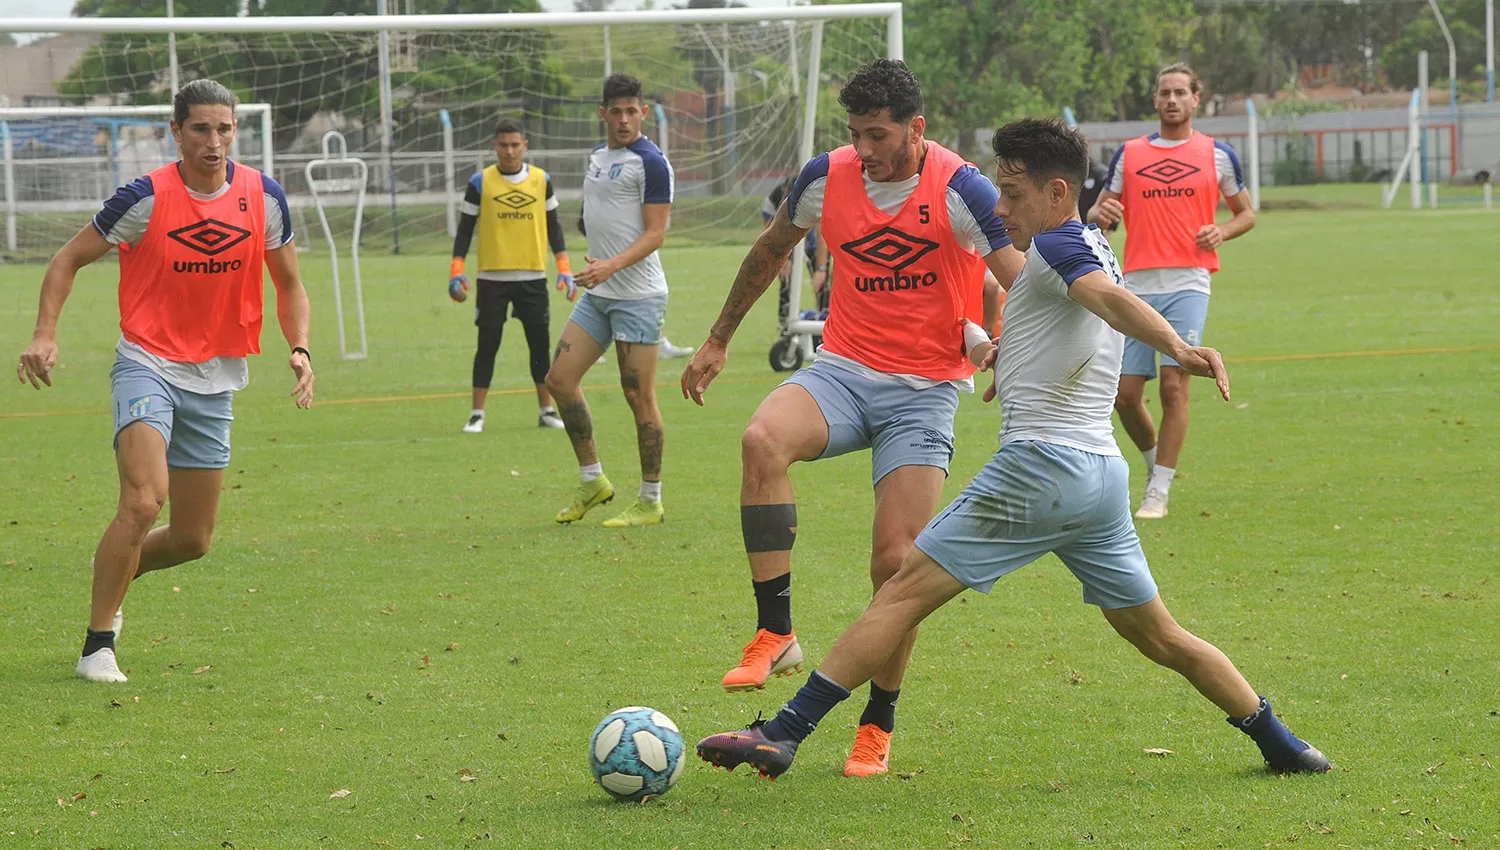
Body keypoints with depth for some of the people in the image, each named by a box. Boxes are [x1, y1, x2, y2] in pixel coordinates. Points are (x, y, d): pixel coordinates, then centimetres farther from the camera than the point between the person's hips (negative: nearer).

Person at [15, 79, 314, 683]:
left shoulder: (263, 197, -1)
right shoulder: (146, 198, -12)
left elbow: (288, 283, 14)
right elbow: (70, 259, -1)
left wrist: (299, 348, -2)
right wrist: (45, 333, -14)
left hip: (214, 381, 5)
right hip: (148, 365, -5)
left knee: (192, 540, 8)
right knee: (143, 500, -26)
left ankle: (111, 573, 40)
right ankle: (98, 644, -14)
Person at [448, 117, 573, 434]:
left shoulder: (542, 180, 5)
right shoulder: (480, 183, -1)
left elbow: (553, 226, 11)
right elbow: (465, 228, 2)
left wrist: (564, 268, 3)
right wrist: (457, 270, -8)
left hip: (533, 277, 2)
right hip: (492, 278, -2)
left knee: (540, 343, 3)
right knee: (488, 345, -1)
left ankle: (546, 410, 14)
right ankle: (477, 414, 3)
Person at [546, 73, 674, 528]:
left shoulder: (650, 162, -11)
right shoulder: (599, 156, 15)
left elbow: (655, 234, -16)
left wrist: (612, 265, -28)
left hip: (638, 295, -9)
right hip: (598, 294, 9)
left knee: (639, 397, -5)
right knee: (560, 378, 3)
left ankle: (650, 502, 3)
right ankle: (592, 480, 15)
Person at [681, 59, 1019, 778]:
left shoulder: (959, 188, -12)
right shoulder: (827, 177, 0)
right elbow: (771, 249, 19)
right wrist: (718, 340, 26)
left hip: (925, 390, -3)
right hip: (843, 368, 3)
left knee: (896, 561, -10)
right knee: (763, 440, -31)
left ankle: (879, 723, 11)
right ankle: (775, 634, -25)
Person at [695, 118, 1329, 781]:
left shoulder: (1056, 245, -7)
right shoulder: (1094, 248, 21)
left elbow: (1109, 297, -28)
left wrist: (1175, 347, -46)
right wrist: (1006, 350, 34)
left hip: (1041, 463, -9)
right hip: (1104, 471, 9)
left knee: (905, 592, -9)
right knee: (1157, 634, 18)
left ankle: (782, 735, -13)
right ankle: (1278, 743, 19)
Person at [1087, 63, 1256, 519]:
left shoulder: (1217, 154, 8)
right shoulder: (1130, 153, 12)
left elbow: (1246, 212, 17)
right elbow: (1098, 213, 17)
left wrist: (1222, 232, -5)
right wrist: (1101, 214, -7)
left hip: (1188, 283, -2)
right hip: (1138, 285, 2)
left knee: (1174, 385, -12)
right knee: (1124, 393, -1)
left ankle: (1159, 492, -6)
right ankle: (1155, 462, 26)